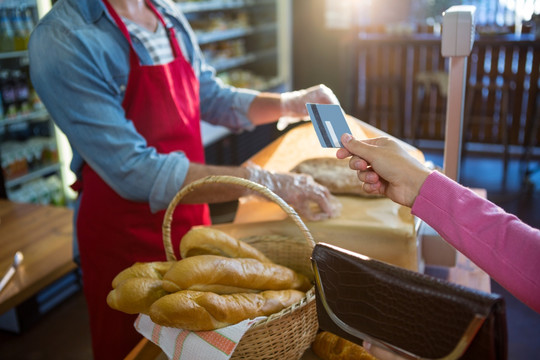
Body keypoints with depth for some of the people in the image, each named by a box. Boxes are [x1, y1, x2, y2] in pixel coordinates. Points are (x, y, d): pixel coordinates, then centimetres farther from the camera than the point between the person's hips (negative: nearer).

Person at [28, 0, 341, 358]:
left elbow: (211, 98, 12)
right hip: (123, 237, -6)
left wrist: (290, 104, -2)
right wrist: (261, 181, -32)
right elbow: (133, 171, -28)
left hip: (193, 216, 7)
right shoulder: (62, 39, -22)